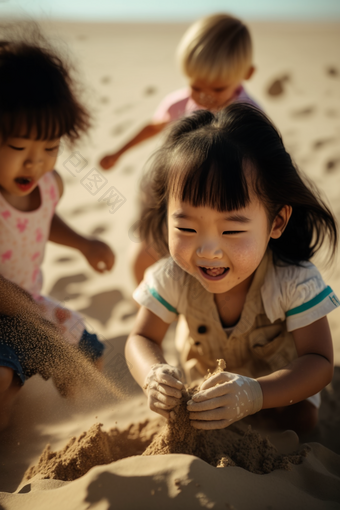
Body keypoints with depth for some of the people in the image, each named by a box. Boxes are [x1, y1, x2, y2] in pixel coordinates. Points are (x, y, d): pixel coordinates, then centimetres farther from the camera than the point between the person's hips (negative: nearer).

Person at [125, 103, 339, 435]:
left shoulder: (294, 282, -40)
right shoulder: (173, 277, -34)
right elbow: (142, 338, -22)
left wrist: (254, 395, -57)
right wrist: (152, 375, -48)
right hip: (206, 368, 1)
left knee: (299, 420, -8)